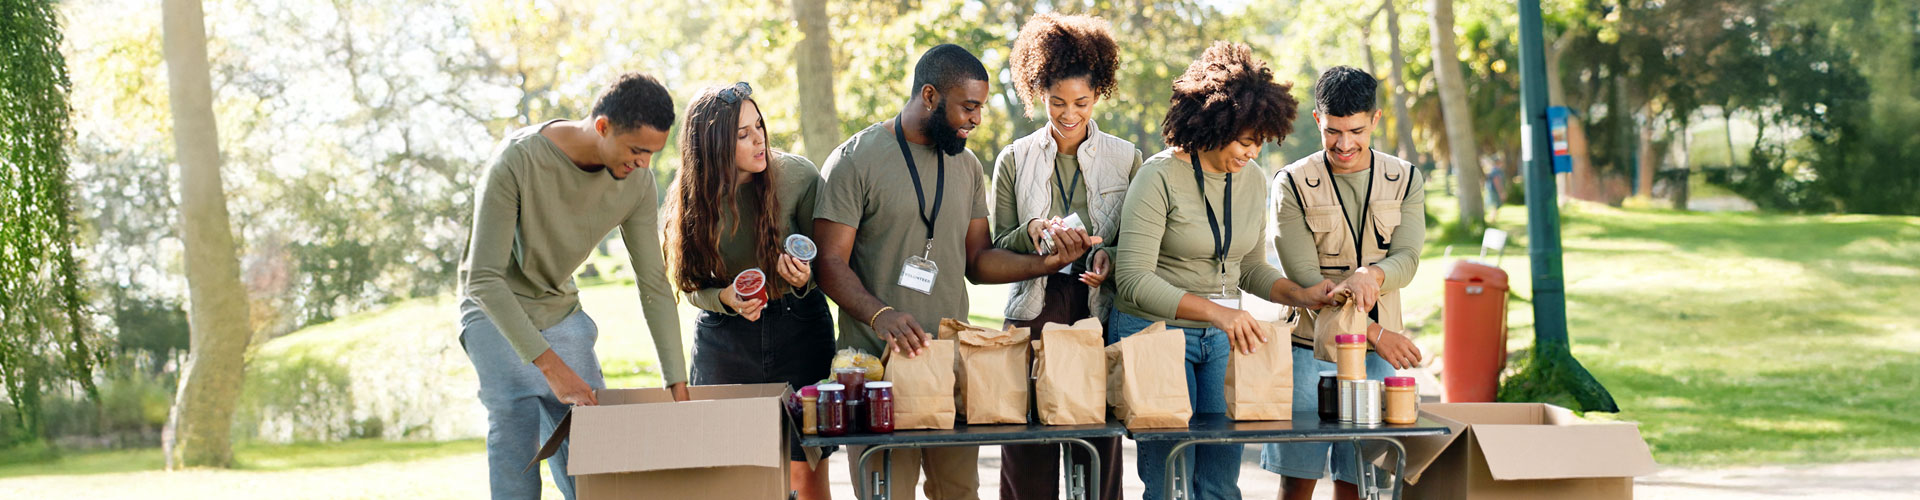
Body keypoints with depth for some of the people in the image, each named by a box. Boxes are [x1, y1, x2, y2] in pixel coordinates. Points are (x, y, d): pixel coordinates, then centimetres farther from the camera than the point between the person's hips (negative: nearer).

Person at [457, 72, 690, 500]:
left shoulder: (636, 180, -14)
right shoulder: (516, 162, -30)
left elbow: (654, 285, -7)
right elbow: (484, 279, -29)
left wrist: (679, 385, -11)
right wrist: (549, 365, -34)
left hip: (560, 310, 4)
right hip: (496, 310, -4)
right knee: (516, 416, -24)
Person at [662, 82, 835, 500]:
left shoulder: (798, 176, -12)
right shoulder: (690, 197, -7)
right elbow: (692, 287, 1)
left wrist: (803, 280, -24)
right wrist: (725, 299, -20)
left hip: (797, 327, -1)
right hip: (722, 337, 1)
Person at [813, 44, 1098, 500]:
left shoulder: (966, 166, 15)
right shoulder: (855, 161, -5)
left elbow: (978, 262, 15)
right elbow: (830, 263, -9)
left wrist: (1047, 262, -2)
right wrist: (880, 314, -26)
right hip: (877, 360, -5)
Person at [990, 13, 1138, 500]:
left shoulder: (1126, 159, 8)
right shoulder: (1015, 160, 10)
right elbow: (996, 248, 10)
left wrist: (1110, 259, -11)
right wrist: (1031, 232, -10)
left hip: (1101, 312, 0)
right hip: (1034, 312, 0)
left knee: (1099, 459, -3)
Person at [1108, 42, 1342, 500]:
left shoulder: (1252, 182, 6)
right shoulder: (1159, 178, -14)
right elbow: (1134, 279, -21)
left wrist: (1300, 295, -1)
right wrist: (1217, 312, -31)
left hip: (1223, 340, 6)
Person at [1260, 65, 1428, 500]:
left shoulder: (1406, 181, 6)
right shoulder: (1293, 183, -3)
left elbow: (1407, 260, -5)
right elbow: (1304, 279, -9)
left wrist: (1370, 275, -29)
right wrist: (1375, 333, -15)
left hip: (1377, 354, 2)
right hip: (1309, 346, -2)